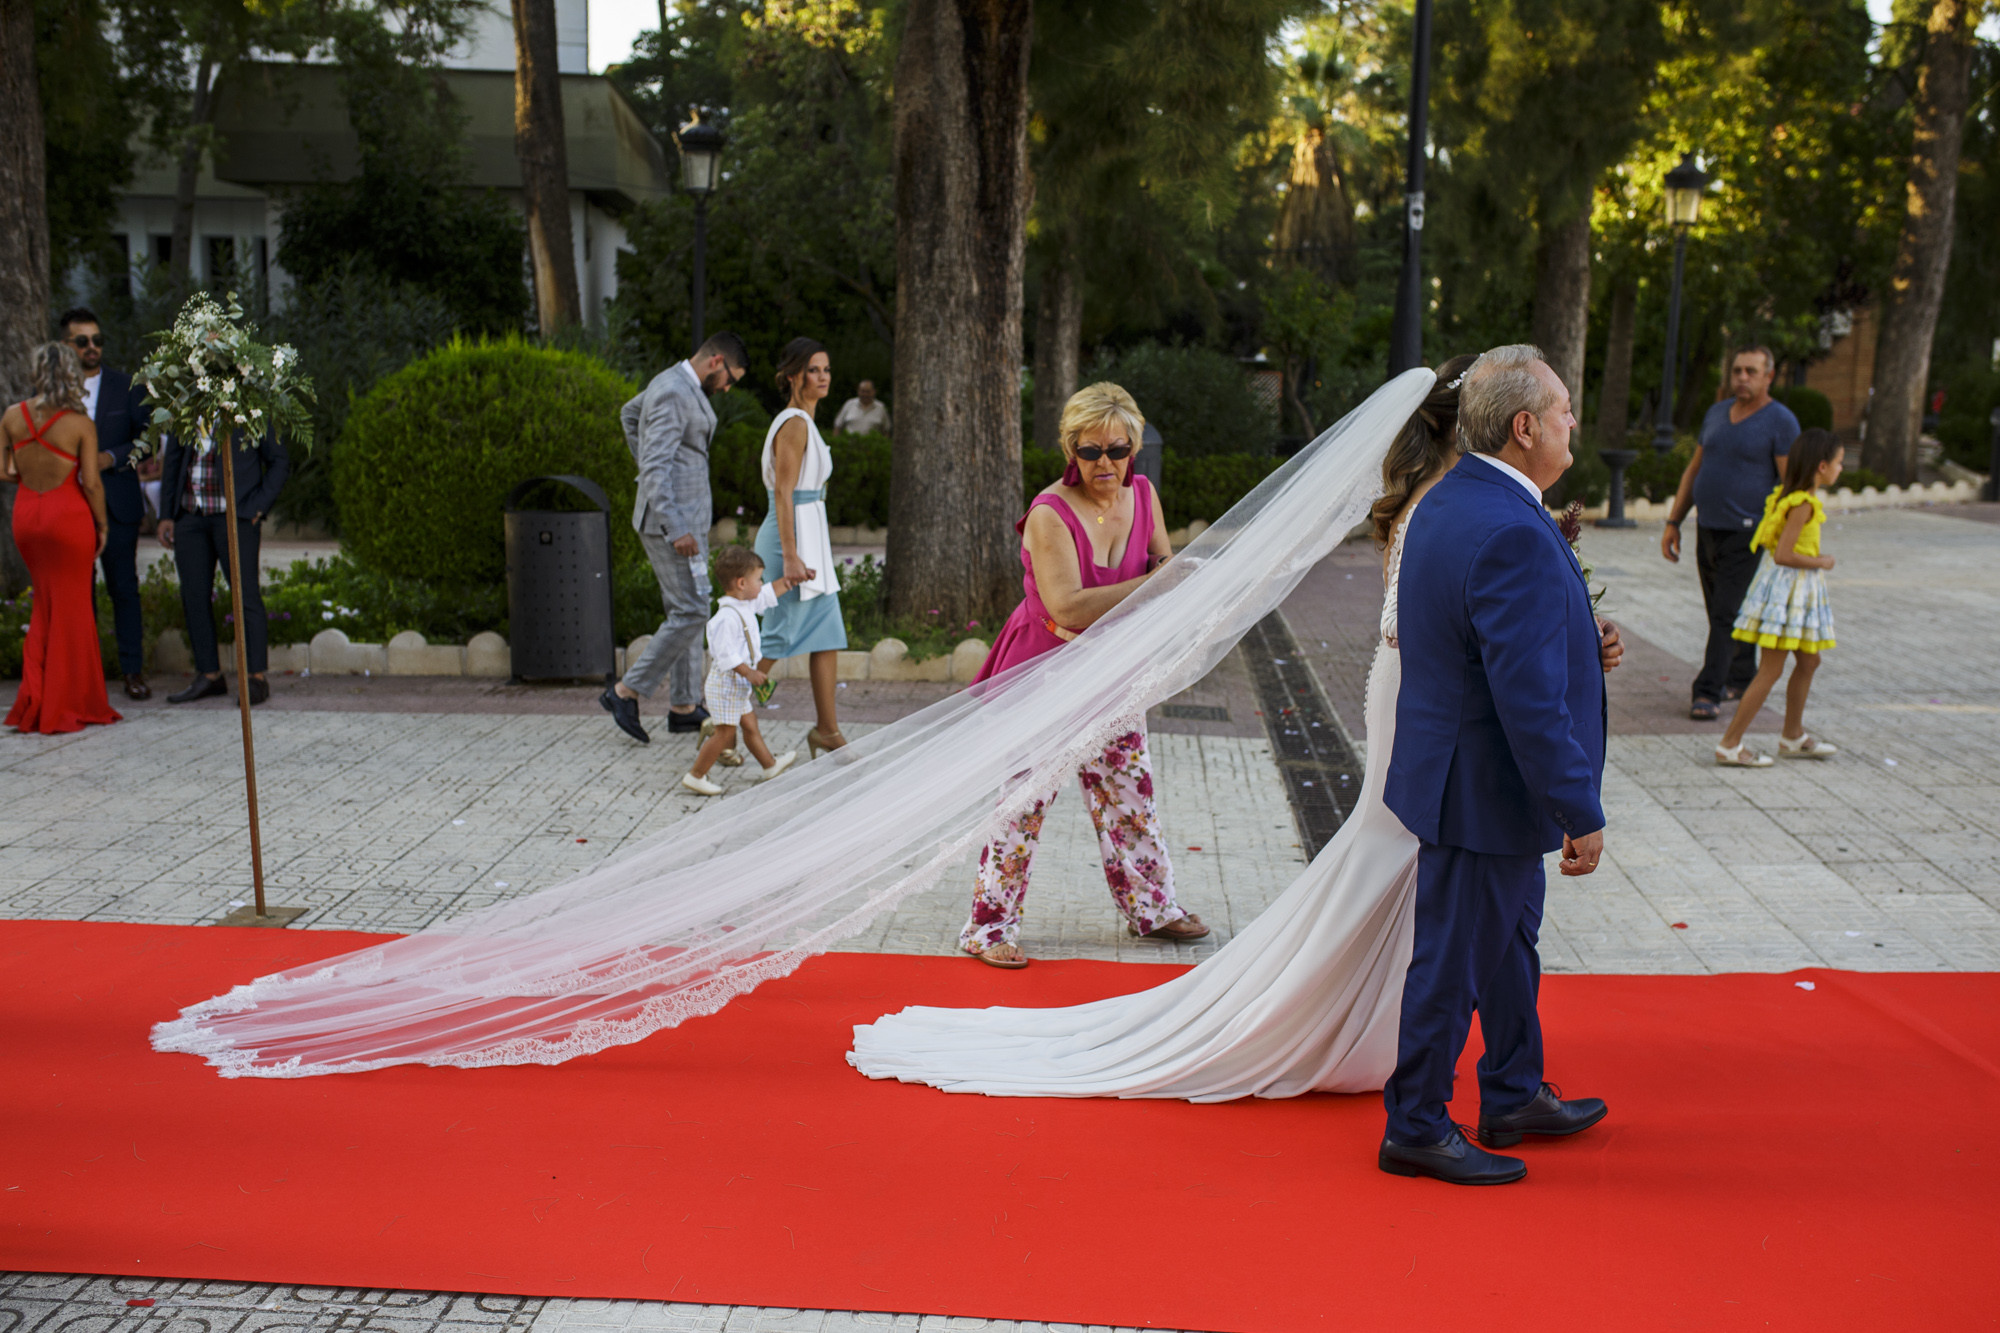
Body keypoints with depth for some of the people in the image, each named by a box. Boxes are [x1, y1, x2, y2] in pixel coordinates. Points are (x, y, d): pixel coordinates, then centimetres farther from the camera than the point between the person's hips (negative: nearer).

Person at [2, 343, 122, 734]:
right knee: (70, 607, 7)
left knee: (45, 602, 19)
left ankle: (34, 700, 15)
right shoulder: (80, 423, -13)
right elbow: (92, 482, -13)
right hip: (68, 514, -4)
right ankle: (64, 706, 12)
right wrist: (102, 525, 0)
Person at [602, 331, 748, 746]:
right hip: (671, 518, -11)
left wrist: (652, 474, 28)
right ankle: (626, 692, -1)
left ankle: (683, 707, 17)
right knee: (691, 611, -9)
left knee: (687, 610, 12)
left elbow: (629, 414, 32)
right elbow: (657, 466, -25)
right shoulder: (673, 394, -19)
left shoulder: (680, 384, 13)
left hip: (685, 514, 11)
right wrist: (676, 530, -28)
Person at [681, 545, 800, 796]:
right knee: (724, 732, -5)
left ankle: (770, 766, 34)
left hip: (738, 684, 10)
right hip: (725, 683, -10)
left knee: (750, 724, 21)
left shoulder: (747, 605, 5)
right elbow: (725, 654, -28)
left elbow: (770, 593, 22)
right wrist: (748, 672, -25)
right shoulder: (727, 617, -26)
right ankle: (695, 776, 3)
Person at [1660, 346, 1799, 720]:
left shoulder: (1781, 422, -7)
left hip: (1747, 535, -6)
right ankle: (1741, 677, 29)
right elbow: (1693, 471, 17)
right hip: (1708, 531, 6)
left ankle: (1708, 692, -8)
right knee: (1722, 614, 14)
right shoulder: (1716, 413, 12)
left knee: (1727, 615, -9)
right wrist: (1673, 523, 13)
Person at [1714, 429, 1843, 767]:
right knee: (1770, 672, -6)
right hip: (1787, 588, -10)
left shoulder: (1788, 495, 8)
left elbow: (1762, 540, 11)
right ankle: (1729, 745, -4)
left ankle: (1793, 736, 32)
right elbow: (1784, 555, -26)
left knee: (1809, 661, 20)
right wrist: (1820, 562, -11)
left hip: (1798, 590, 10)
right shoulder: (1804, 504, -20)